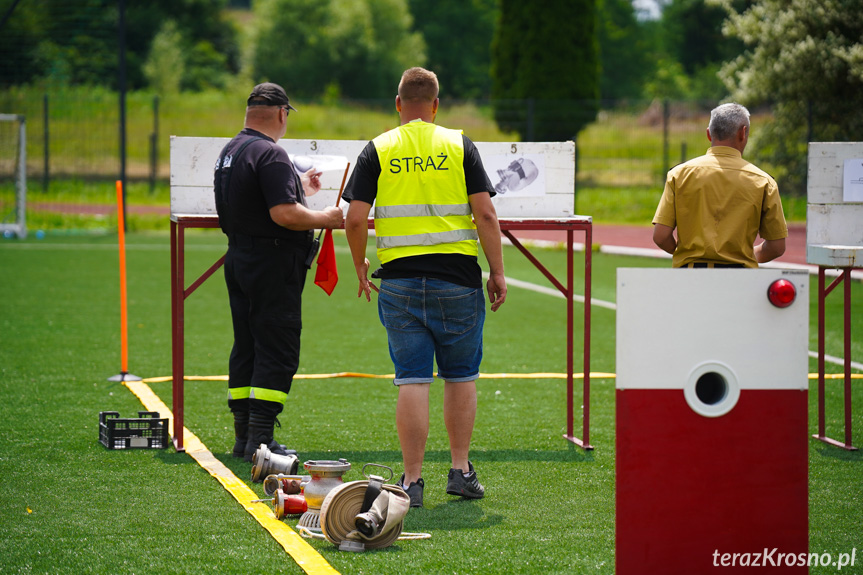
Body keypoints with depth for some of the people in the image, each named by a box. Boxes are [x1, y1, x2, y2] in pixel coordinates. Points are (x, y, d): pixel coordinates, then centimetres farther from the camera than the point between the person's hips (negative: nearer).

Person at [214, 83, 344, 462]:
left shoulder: (230, 151, 13)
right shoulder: (270, 154, -17)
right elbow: (284, 214, -24)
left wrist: (297, 187, 35)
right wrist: (326, 219, -10)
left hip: (239, 259, 9)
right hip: (272, 265, -9)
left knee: (246, 348, 13)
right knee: (277, 350, -6)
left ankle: (243, 437, 16)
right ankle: (260, 441, -9)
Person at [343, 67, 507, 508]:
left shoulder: (377, 150, 3)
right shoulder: (459, 146, 2)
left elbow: (355, 219, -4)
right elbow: (485, 213, -5)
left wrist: (360, 267, 12)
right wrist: (497, 272, 2)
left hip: (400, 281, 0)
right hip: (457, 279, 0)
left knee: (412, 380, 1)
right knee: (461, 376, 13)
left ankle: (412, 480, -1)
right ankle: (461, 470, 18)